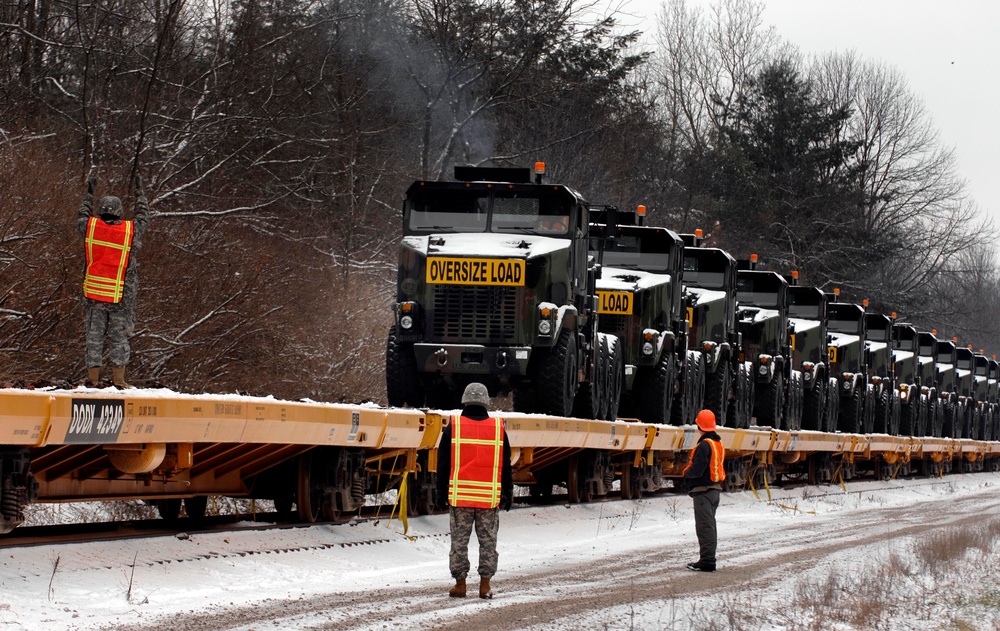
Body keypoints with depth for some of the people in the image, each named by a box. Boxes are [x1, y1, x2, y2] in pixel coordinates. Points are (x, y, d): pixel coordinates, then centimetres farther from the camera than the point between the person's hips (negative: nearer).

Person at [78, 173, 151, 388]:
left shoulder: (90, 226, 0)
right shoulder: (131, 230, -4)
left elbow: (81, 217, 23)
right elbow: (143, 217, 17)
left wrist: (89, 193, 35)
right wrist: (139, 192, 30)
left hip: (94, 292, 2)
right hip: (121, 295, -2)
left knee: (94, 335, 6)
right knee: (119, 336, 4)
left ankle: (93, 377, 5)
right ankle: (118, 377, 1)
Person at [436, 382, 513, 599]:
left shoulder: (453, 428, -1)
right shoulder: (498, 428, 2)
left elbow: (443, 464, 3)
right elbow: (506, 466, 7)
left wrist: (442, 491, 10)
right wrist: (507, 494, 13)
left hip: (460, 496, -1)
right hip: (490, 497, 1)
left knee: (459, 540, 5)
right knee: (488, 541, 7)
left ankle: (460, 583, 5)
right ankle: (485, 584, 5)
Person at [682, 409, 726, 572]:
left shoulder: (704, 445, -19)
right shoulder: (718, 444, 10)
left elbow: (697, 470, -24)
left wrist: (686, 473, -3)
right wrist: (690, 472, 18)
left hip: (703, 490, -10)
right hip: (715, 489, 10)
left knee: (704, 526, -7)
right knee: (710, 525, 15)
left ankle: (707, 561, -8)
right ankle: (709, 559, 20)